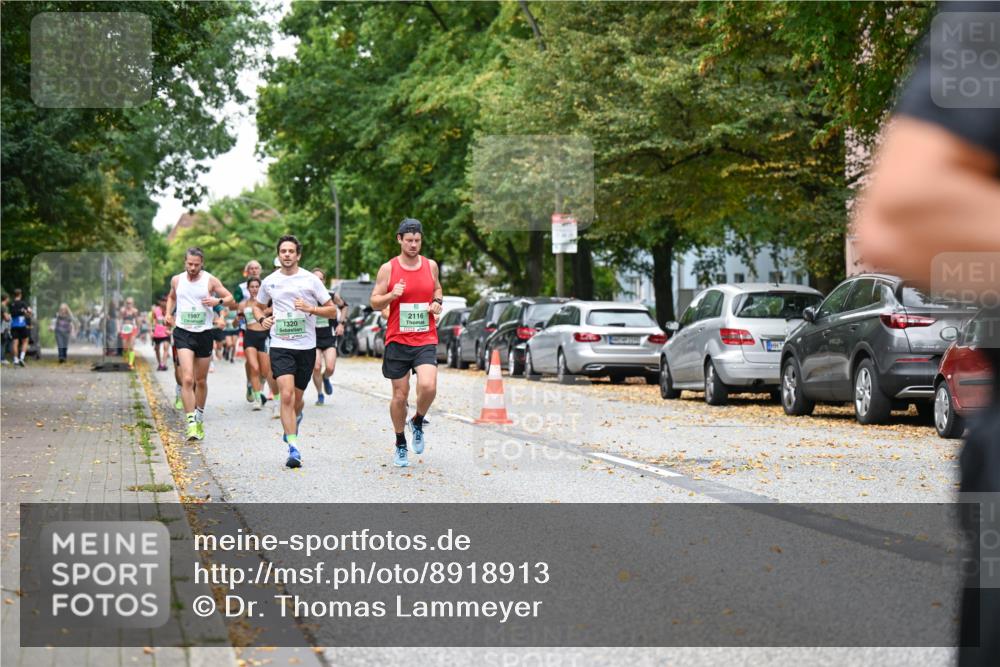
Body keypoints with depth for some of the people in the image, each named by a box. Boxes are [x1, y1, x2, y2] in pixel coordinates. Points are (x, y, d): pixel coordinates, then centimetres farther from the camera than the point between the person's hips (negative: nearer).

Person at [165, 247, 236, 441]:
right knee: (187, 379, -17)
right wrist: (168, 313, 8)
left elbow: (231, 299, 0)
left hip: (204, 333, 0)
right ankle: (191, 422, -19)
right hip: (183, 333, 0)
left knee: (201, 381, 12)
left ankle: (199, 418, 32)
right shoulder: (176, 280, 4)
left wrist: (218, 301, -20)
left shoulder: (210, 280, -3)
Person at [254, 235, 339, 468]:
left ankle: (295, 419, 47)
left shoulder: (311, 280, 0)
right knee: (286, 395, -17)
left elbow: (332, 310, 2)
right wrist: (262, 319, 1)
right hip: (280, 346, 0)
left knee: (297, 397, 11)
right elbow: (258, 306, 23)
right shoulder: (269, 282, 6)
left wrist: (310, 308, -14)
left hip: (306, 346, 0)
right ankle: (293, 448, -19)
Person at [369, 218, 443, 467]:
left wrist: (437, 302, 3)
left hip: (426, 339, 1)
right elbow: (374, 302, 1)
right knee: (400, 395, 4)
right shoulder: (388, 268, -2)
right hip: (397, 341, -1)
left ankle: (418, 422, 10)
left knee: (428, 386, -21)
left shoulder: (431, 265, 6)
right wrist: (392, 295, -18)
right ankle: (400, 445, 24)